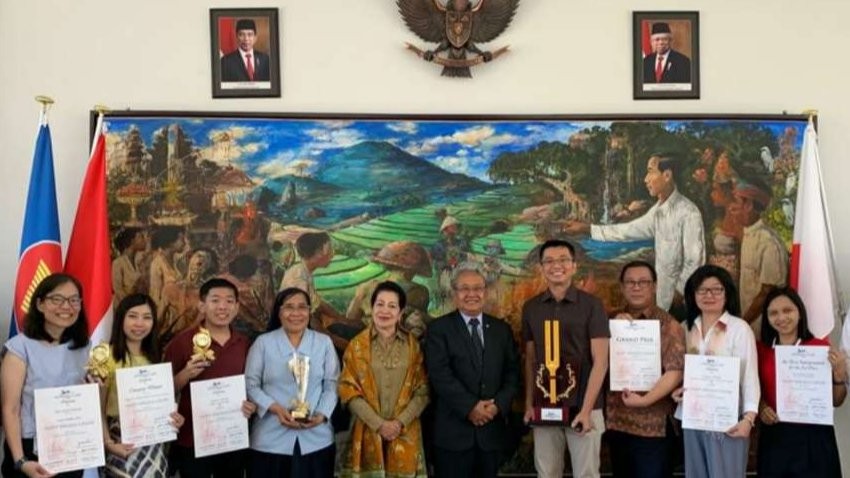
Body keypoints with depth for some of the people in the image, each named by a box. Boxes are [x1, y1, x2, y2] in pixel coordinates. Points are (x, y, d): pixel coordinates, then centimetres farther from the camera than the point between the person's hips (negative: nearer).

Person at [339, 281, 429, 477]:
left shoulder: (413, 345, 3)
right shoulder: (357, 345, 0)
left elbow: (423, 389, 1)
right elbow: (349, 390, -3)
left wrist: (401, 422, -11)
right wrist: (378, 424, -11)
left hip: (405, 434, 1)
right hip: (368, 433, -1)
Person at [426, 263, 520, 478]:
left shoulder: (501, 329, 12)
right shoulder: (439, 329, 1)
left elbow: (512, 372, 7)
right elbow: (440, 375, -10)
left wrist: (498, 404, -10)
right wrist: (470, 407, -17)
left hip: (492, 430, 3)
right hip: (453, 431, -3)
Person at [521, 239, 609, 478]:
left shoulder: (591, 305, -4)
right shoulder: (531, 308, 6)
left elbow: (600, 361, -7)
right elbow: (530, 360, 11)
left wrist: (586, 409, -12)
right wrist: (529, 404, 2)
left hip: (582, 408, -3)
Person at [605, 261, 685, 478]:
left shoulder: (668, 325, -3)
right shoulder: (614, 321, 11)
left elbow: (675, 372, -12)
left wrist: (644, 400, -21)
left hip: (654, 425, -5)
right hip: (616, 422, 5)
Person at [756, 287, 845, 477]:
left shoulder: (821, 347, -3)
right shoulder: (761, 350, 3)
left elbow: (836, 401, 2)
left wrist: (839, 374, -14)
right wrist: (761, 408, -4)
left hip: (814, 435, -2)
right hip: (774, 437, 2)